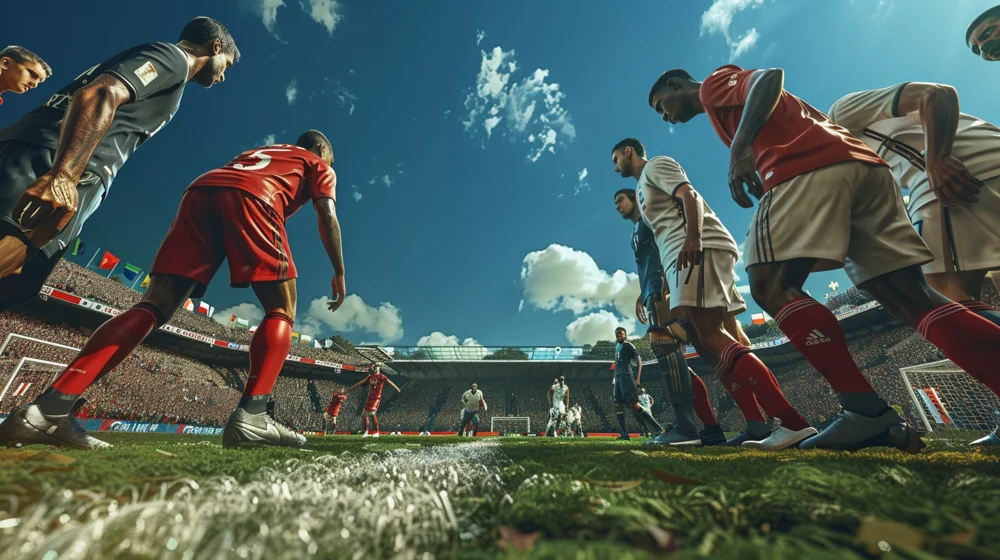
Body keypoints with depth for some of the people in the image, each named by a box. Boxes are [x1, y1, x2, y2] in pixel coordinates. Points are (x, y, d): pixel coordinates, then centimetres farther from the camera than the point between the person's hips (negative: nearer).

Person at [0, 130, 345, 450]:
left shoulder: (255, 152, 43)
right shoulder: (320, 165, 26)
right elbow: (328, 216, 8)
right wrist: (339, 273, 7)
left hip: (200, 191, 6)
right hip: (250, 198, -6)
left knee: (153, 307, 0)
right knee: (281, 312, -7)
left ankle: (47, 410, -13)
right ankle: (251, 417, -23)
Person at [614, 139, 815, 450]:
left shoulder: (655, 165, 9)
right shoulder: (643, 188, 34)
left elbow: (689, 195, -10)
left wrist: (693, 237, -28)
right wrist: (664, 286, 27)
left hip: (701, 248, -10)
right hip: (685, 255, 10)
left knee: (711, 336, -20)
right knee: (707, 342, 4)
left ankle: (793, 423, -21)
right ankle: (759, 426, 4)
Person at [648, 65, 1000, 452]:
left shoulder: (715, 83, 17)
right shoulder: (730, 103, 38)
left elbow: (770, 76, -6)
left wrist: (740, 145, -19)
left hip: (810, 168, -9)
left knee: (771, 288, -15)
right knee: (914, 299, 1)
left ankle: (865, 410, -20)